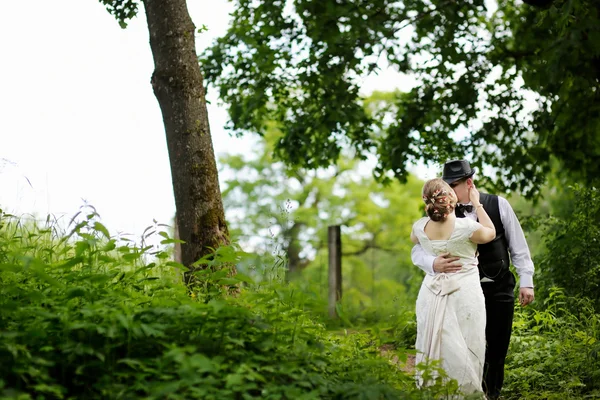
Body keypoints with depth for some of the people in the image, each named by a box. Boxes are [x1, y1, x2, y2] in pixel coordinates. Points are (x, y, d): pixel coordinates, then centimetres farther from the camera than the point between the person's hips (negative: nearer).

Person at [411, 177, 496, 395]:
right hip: (464, 293, -4)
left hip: (432, 295, 4)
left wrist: (430, 210, 22)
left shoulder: (420, 226, -3)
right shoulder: (466, 226, -16)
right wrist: (477, 204, 10)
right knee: (464, 353, 2)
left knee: (434, 350, 11)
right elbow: (490, 233, 6)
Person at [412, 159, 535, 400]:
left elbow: (518, 245, 2)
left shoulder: (498, 204, -6)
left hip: (500, 289, 0)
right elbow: (418, 251, -11)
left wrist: (526, 281, 1)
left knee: (497, 348, 7)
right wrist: (434, 264, -33)